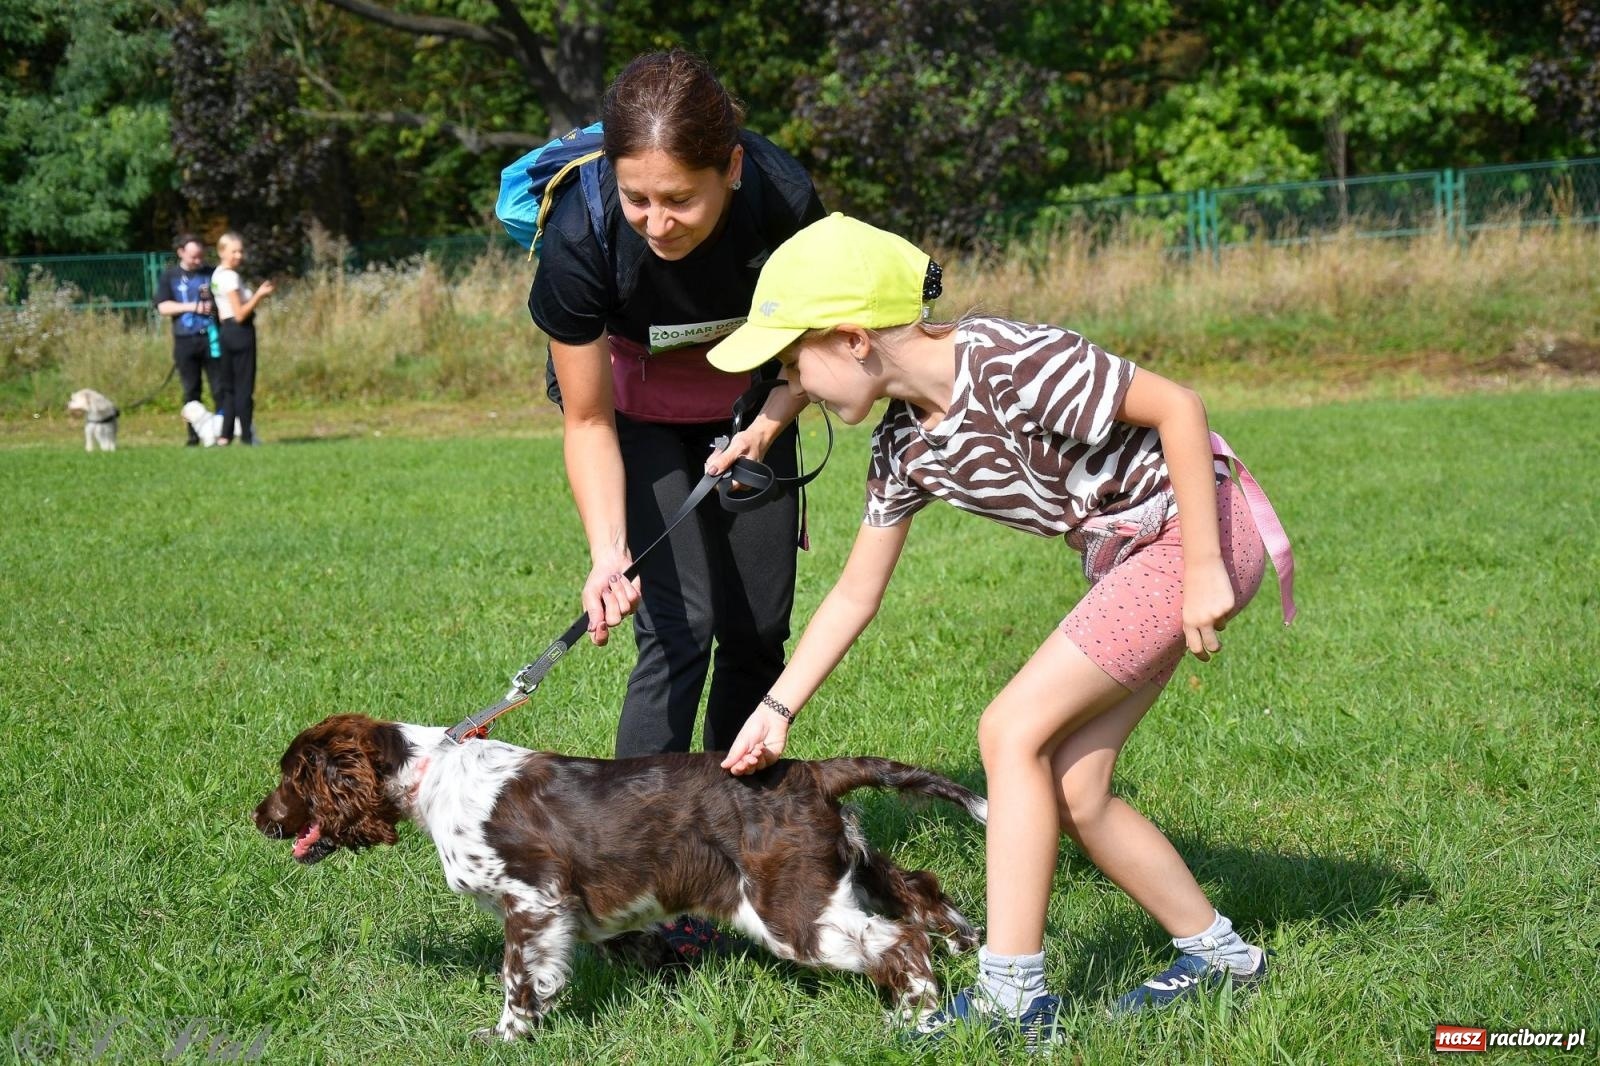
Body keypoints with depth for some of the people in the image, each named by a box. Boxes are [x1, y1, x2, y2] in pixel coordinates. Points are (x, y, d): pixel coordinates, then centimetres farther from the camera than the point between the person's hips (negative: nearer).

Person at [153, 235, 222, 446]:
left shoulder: (211, 274, 8)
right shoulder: (170, 276, 6)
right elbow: (163, 307, -2)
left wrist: (214, 304, -10)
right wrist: (192, 307, -12)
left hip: (211, 338, 0)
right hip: (185, 340, 0)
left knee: (219, 388, -4)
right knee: (191, 391, 5)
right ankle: (193, 435, 10)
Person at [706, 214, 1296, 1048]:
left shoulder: (1010, 364, -26)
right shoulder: (905, 447, 1)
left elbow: (1178, 405, -23)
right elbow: (855, 594, 10)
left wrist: (1204, 571, -23)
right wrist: (776, 709, 7)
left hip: (1198, 531, -9)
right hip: (1125, 560, 9)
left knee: (1013, 729, -13)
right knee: (1069, 789, 5)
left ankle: (1012, 994, -9)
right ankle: (1217, 953, 22)